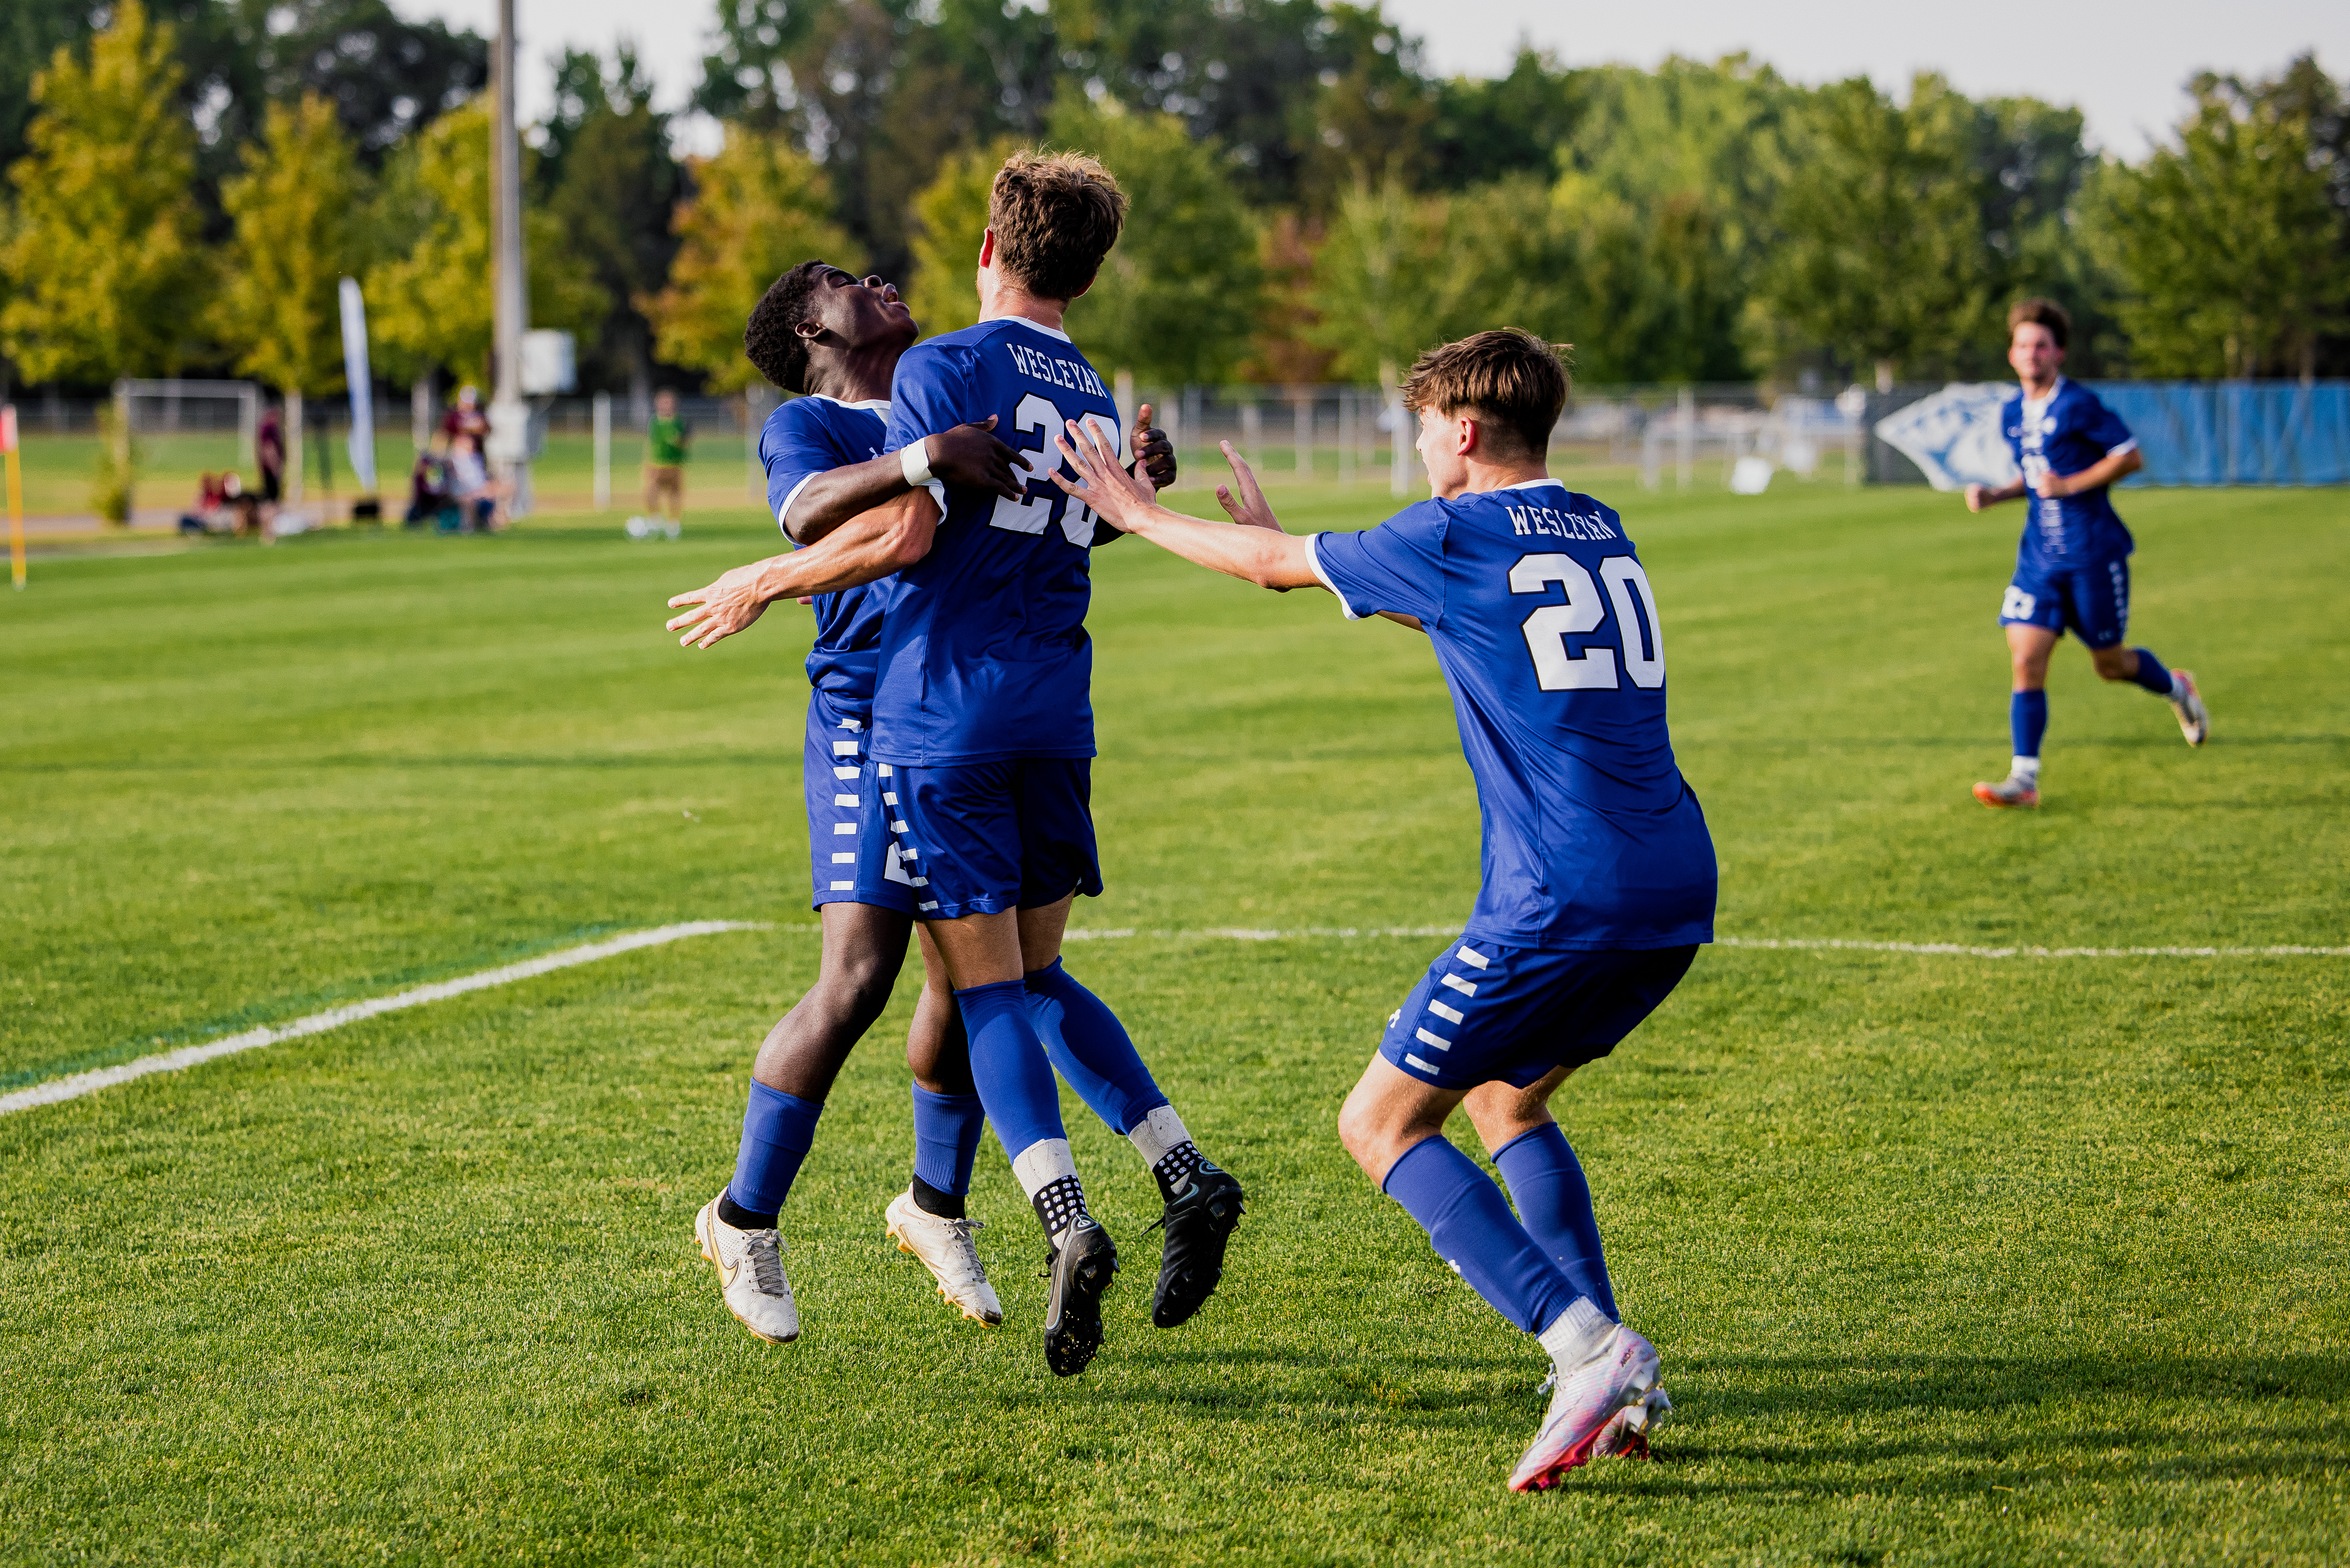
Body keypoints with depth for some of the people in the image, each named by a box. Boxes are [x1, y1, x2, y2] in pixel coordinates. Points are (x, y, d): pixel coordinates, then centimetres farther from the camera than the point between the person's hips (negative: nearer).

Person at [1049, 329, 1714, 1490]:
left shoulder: (1455, 536, -2)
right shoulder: (1599, 535, 19)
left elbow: (1272, 563, 11)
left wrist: (1136, 513, 28)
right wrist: (1284, 542, 43)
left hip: (1562, 903, -8)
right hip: (1678, 886, 8)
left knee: (1381, 1126, 3)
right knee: (1506, 1097, 25)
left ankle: (1586, 1345, -14)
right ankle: (1616, 1385, 12)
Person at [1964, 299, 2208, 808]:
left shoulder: (2079, 404, -12)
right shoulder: (2012, 414, 10)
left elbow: (2131, 457, -11)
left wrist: (2071, 484, -18)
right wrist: (1994, 495, 7)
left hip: (2093, 555, -5)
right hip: (2038, 556, 5)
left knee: (2109, 664, 8)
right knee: (2025, 662, -8)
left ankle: (2176, 689, 40)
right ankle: (2024, 779, -7)